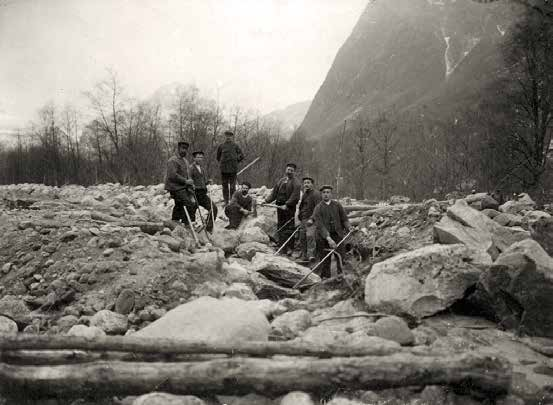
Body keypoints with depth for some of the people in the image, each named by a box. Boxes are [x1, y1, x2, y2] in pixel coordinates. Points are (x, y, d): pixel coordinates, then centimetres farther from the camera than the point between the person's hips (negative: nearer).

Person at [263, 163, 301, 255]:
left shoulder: (296, 183, -2)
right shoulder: (281, 181, 17)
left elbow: (294, 197, -13)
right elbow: (274, 193, 16)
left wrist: (287, 205, -23)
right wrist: (267, 201, 4)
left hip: (290, 207, -6)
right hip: (280, 206, 6)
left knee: (289, 228, -5)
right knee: (280, 227, 9)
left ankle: (289, 248, -2)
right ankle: (281, 246, 15)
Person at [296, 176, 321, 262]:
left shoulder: (316, 194, -6)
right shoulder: (304, 194, 21)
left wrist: (312, 219, -22)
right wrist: (299, 215, 24)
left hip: (311, 220, -8)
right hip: (303, 220, 8)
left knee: (310, 236, -20)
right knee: (302, 238, 5)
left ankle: (311, 254, -22)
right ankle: (303, 256, 11)